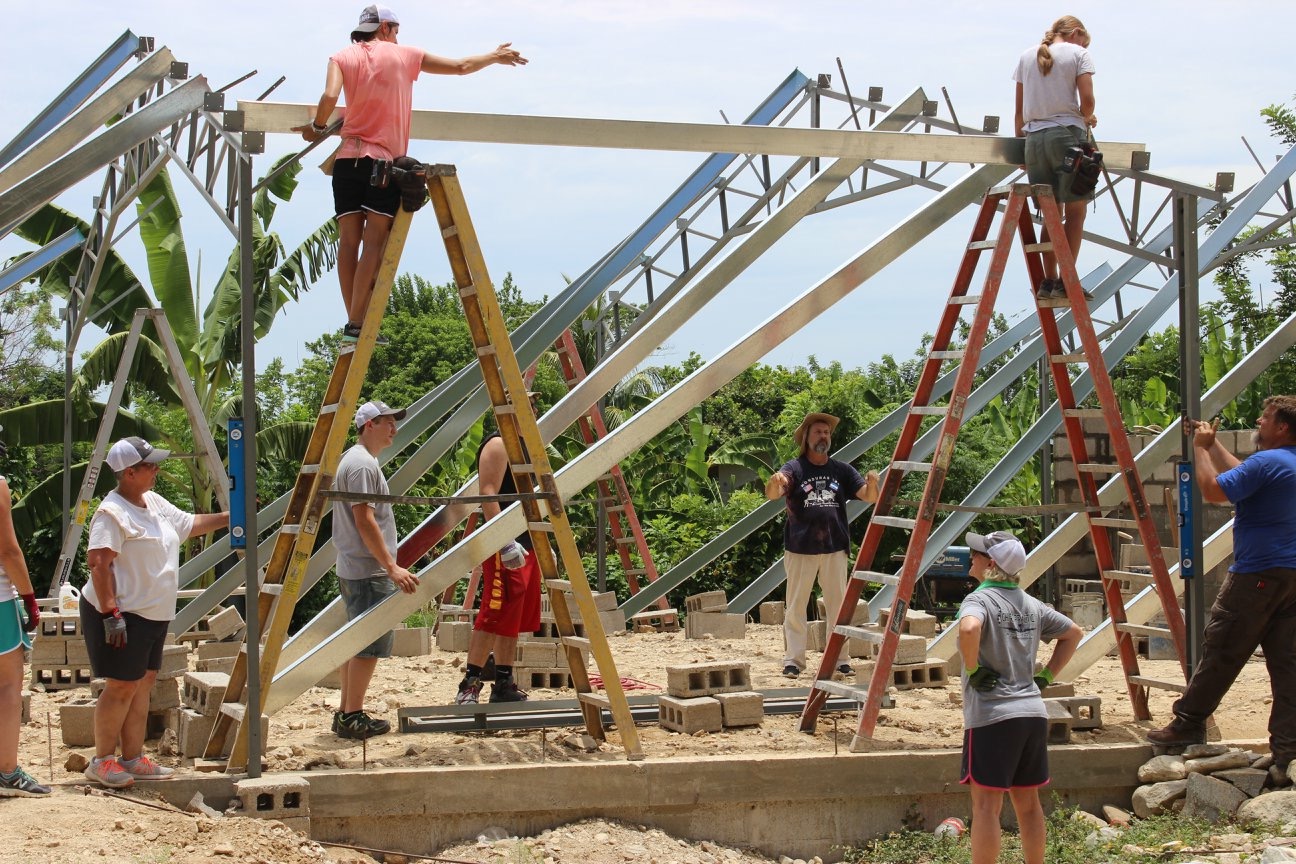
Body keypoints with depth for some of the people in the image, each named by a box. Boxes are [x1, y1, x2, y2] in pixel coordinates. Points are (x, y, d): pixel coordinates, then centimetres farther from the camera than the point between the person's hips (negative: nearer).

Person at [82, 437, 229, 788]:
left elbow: (189, 524, 27)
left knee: (143, 682, 11)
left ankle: (133, 759, 16)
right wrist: (111, 613, -28)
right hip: (123, 614, -10)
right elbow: (98, 564, -24)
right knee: (122, 685, -6)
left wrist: (229, 517, 20)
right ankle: (102, 761, 3)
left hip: (153, 614, 10)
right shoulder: (113, 513, -18)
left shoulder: (154, 503, 12)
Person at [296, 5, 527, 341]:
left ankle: (355, 321, -4)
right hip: (385, 162, -2)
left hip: (348, 159, 2)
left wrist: (318, 128, 8)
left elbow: (330, 96, -10)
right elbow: (461, 67, 17)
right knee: (373, 241, -7)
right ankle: (356, 323, -17)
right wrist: (495, 57, 33)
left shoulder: (343, 57, 9)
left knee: (349, 241, 1)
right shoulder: (404, 55, 9)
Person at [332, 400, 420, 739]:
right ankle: (353, 717, -5)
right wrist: (391, 567, -23)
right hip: (369, 572, -11)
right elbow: (365, 521, -22)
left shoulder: (357, 460, 17)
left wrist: (387, 566, 23)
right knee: (369, 644, -7)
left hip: (355, 570, 11)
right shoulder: (362, 464, -15)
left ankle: (347, 714, 18)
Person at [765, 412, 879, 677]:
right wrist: (775, 483, -41)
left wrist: (872, 483, -22)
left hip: (834, 549, 3)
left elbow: (869, 496, 2)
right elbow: (771, 495, -16)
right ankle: (793, 659, 5)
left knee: (838, 606, 6)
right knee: (796, 607, 1)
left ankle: (840, 659, 12)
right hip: (800, 549, -2)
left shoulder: (842, 470, 8)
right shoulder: (794, 469, -1)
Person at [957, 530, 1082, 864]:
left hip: (993, 715, -7)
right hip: (1033, 713, 7)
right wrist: (1046, 676, 18)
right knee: (1027, 802, 14)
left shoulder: (979, 600, -9)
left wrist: (973, 668, -17)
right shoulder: (1031, 605, 12)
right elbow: (1074, 633, 22)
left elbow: (969, 627, -32)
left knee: (986, 804, -5)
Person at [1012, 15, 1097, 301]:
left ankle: (1048, 280, 2)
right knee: (1075, 210, -2)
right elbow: (1087, 99, -6)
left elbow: (1019, 109, 15)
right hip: (1067, 133, -4)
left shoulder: (1027, 57, 16)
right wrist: (1086, 119, 13)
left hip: (1034, 137, 5)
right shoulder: (1078, 53, 4)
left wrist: (1019, 142, 22)